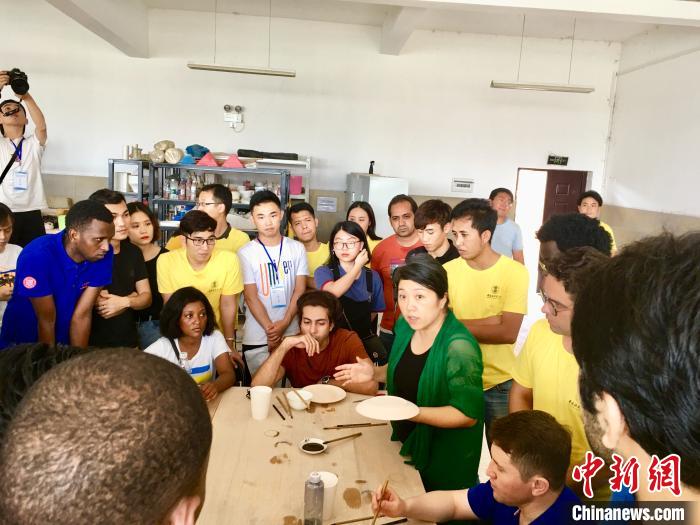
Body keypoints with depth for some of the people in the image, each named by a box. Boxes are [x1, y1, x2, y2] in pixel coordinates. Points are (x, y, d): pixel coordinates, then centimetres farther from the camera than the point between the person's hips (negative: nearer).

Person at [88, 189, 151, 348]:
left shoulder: (134, 252, 3)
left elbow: (146, 297, 3)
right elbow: (101, 306, -22)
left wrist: (125, 301, -16)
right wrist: (132, 297, -9)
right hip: (95, 346, -5)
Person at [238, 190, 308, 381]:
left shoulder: (297, 248, 4)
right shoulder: (245, 253, -2)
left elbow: (300, 290, 0)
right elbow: (251, 297, -5)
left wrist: (284, 324, -11)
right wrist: (270, 329, -12)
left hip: (292, 333, 2)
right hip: (256, 338, -2)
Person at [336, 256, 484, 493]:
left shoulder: (459, 347, -29)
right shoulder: (405, 326, -6)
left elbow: (468, 415, -27)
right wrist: (375, 373, -7)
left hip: (445, 459, -6)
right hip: (408, 443, 7)